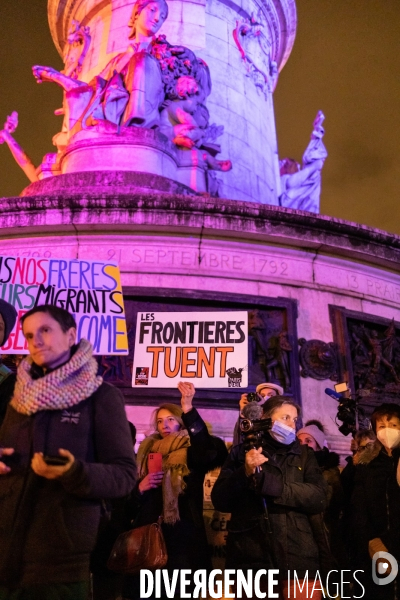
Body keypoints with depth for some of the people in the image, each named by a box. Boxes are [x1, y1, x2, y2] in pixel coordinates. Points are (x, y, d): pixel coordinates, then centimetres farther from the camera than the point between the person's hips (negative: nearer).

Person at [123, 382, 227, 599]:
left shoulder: (192, 453, 2)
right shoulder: (148, 453, 14)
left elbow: (209, 449, -25)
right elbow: (131, 502, 17)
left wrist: (188, 408, -31)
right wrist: (140, 488, -6)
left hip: (184, 537, -4)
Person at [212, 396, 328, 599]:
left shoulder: (304, 454, 12)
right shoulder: (242, 452, 9)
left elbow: (319, 499, -3)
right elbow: (220, 501, 2)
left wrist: (266, 482, -13)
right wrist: (245, 473, -15)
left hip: (297, 557, 1)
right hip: (250, 557, -1)